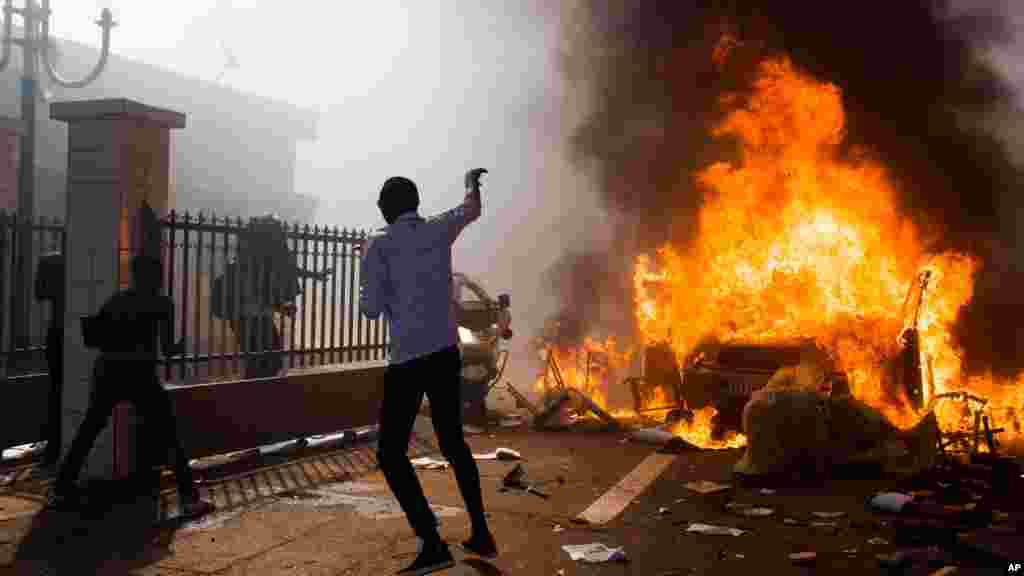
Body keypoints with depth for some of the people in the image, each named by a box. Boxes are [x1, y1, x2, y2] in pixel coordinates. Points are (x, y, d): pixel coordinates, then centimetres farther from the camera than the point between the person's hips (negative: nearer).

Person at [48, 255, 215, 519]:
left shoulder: (115, 300, 14)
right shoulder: (162, 303, 2)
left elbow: (91, 337, 15)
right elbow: (167, 349, 1)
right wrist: (181, 345, 23)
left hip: (108, 373, 4)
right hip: (139, 375, -4)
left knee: (88, 431, 22)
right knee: (170, 436, 4)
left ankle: (60, 491, 24)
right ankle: (189, 499, -1)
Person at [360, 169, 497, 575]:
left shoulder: (378, 246, -7)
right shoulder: (439, 230, 6)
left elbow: (371, 310, -10)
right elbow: (471, 210, 27)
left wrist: (368, 292, 12)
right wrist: (472, 183, 48)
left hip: (408, 361, -5)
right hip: (446, 354, 6)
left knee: (391, 453, 1)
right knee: (453, 442, 19)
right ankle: (481, 534, 22)